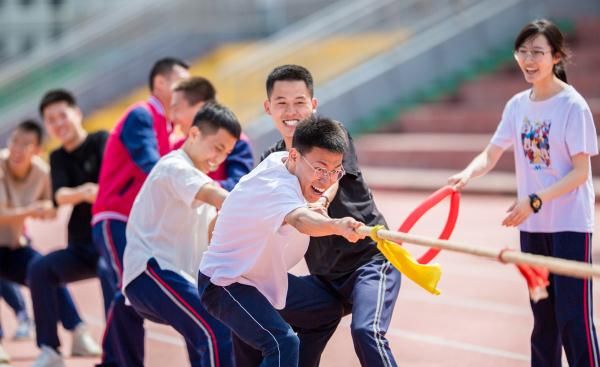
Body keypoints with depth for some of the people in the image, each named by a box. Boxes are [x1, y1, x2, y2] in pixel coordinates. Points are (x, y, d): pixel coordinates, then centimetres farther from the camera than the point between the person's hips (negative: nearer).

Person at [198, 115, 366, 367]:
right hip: (224, 284, -11)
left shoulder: (279, 160, -5)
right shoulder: (276, 188, -33)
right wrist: (336, 225, -77)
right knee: (283, 344, -31)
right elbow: (299, 219, -57)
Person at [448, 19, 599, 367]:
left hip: (570, 224, -6)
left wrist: (535, 200, -23)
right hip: (532, 225, 6)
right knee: (543, 315, 13)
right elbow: (491, 155, 6)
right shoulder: (518, 105, 5)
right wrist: (467, 175, -16)